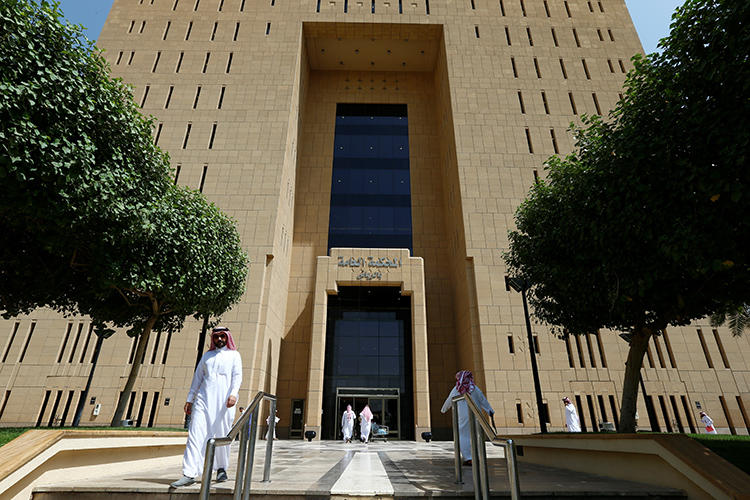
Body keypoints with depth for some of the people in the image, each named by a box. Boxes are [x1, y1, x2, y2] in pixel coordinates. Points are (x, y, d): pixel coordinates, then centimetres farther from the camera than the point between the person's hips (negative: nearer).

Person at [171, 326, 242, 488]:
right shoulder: (207, 355, 21)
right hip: (203, 399, 3)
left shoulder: (234, 355, 11)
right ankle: (189, 474, -6)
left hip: (223, 401, -2)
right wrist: (189, 399, 14)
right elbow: (197, 377, 21)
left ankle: (221, 468, 19)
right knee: (195, 434, -7)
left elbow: (237, 376, -1)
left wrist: (234, 393, -17)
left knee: (222, 435, 2)